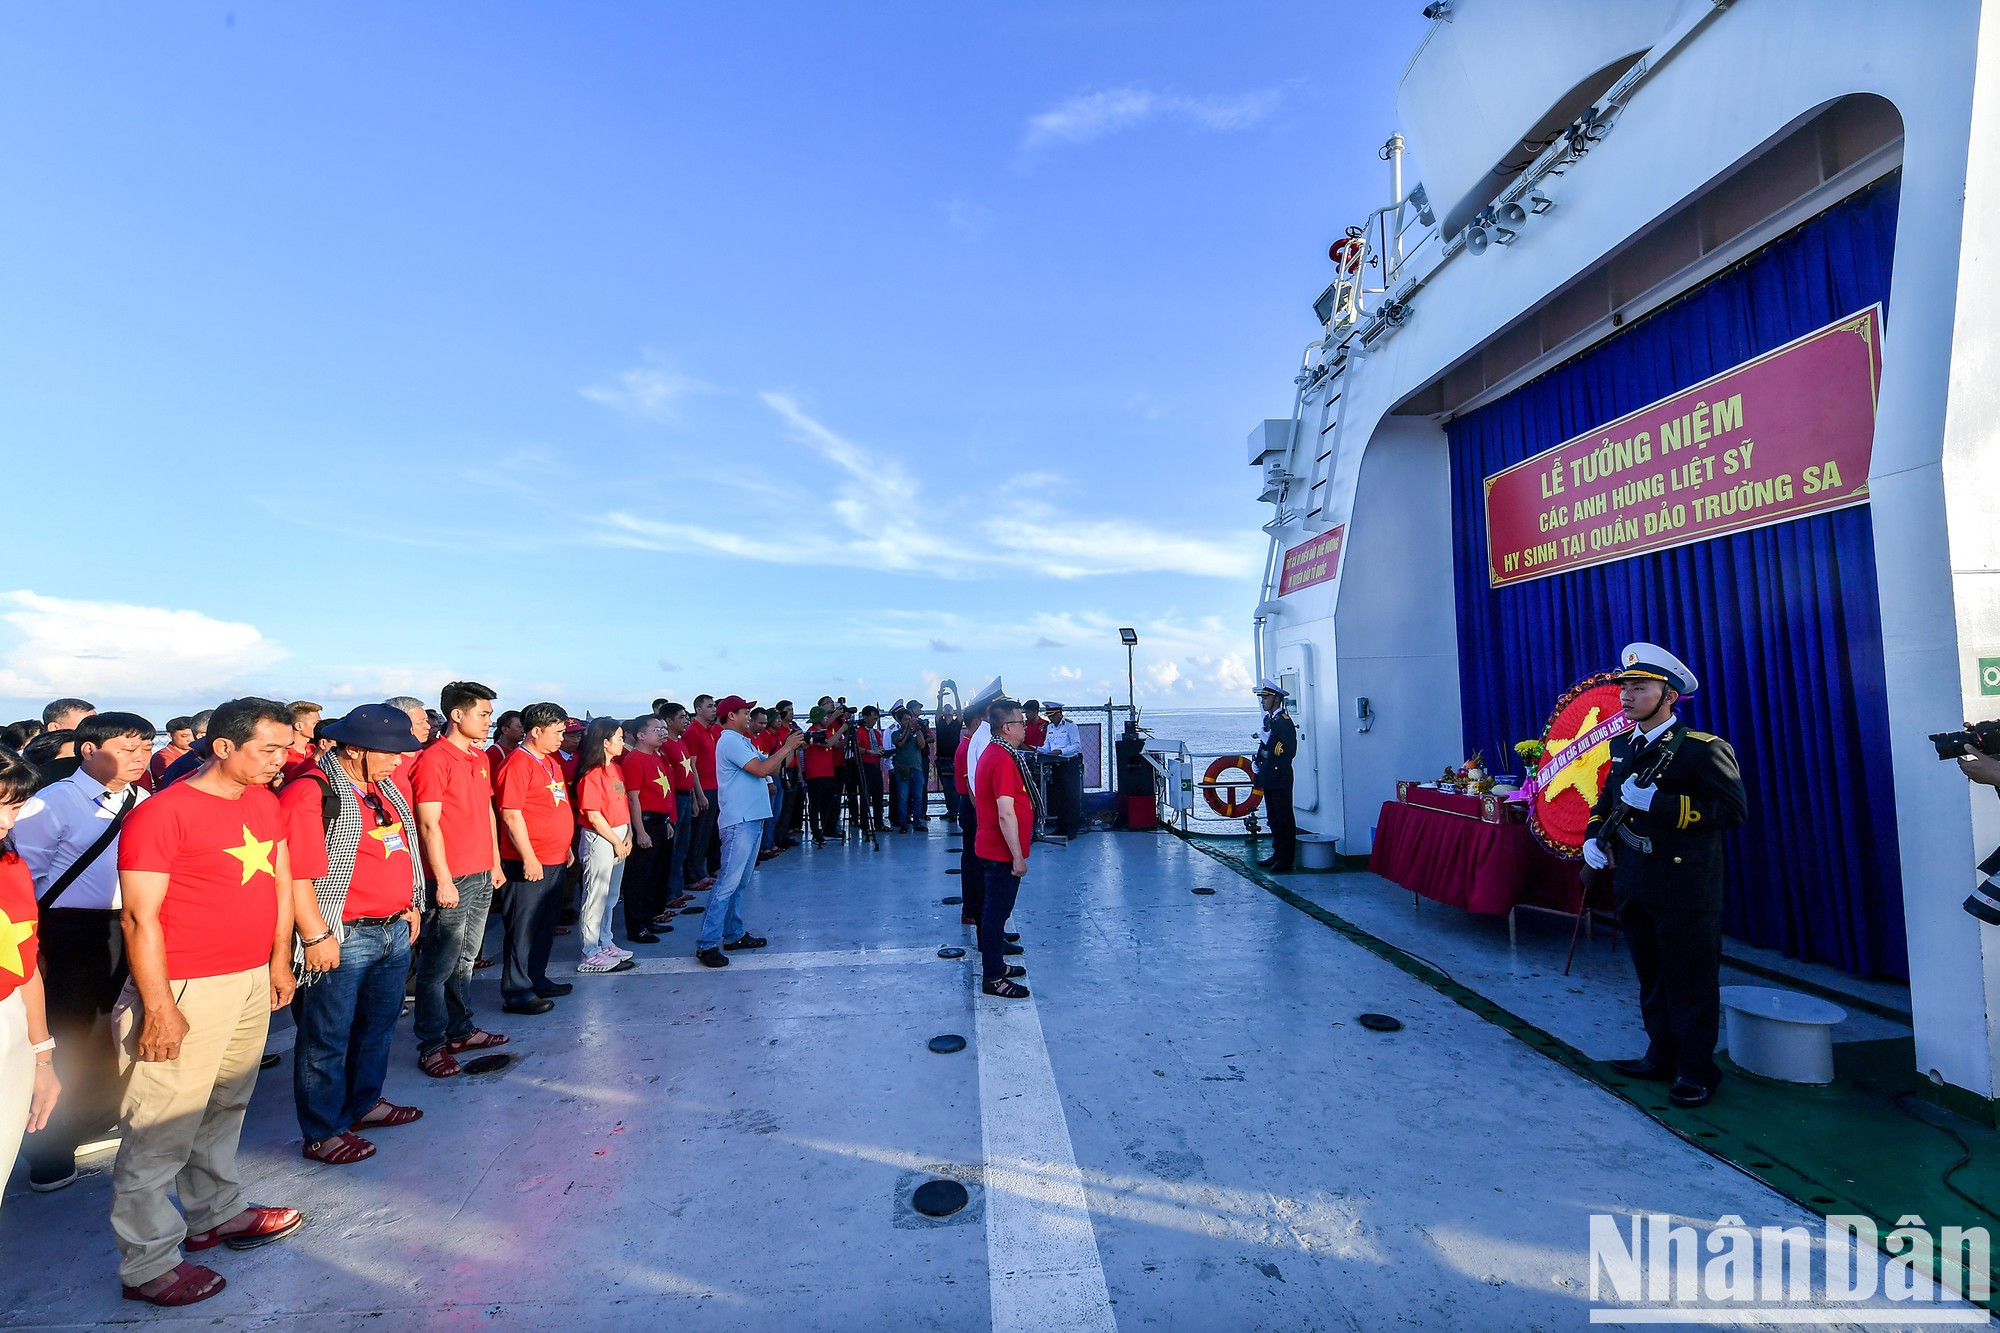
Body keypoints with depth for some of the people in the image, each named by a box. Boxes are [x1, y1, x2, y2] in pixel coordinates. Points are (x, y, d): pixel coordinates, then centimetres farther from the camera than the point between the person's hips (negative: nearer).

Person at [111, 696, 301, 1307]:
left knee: (226, 1106, 20)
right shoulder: (162, 813, -15)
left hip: (253, 981, 7)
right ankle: (146, 1263, 19)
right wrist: (159, 1007, -15)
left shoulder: (265, 802, 6)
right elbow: (140, 918, -14)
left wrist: (279, 961, 15)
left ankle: (216, 1212, 36)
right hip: (187, 990, -7)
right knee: (161, 1130, 5)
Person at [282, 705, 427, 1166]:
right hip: (342, 938, -8)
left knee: (379, 1025, 21)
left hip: (394, 931, 8)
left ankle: (364, 1103, 38)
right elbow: (296, 874, -20)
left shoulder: (387, 787, 10)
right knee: (327, 1040, 7)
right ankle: (322, 1133, 21)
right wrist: (316, 937, -19)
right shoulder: (310, 794, -17)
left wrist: (411, 906, 17)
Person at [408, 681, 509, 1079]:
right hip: (451, 880, -8)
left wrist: (495, 863, 17)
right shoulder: (434, 759, -12)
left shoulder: (481, 758, 12)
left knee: (465, 959, 17)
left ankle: (461, 1030, 28)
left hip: (482, 876, 8)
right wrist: (443, 881, -16)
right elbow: (429, 825, -15)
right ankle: (431, 1046, 12)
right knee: (439, 965, 2)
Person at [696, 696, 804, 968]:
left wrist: (790, 748, 6)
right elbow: (762, 769, -20)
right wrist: (787, 747, -10)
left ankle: (734, 934, 22)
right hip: (739, 821, -10)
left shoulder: (743, 742, 19)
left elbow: (771, 766, 18)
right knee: (728, 883, -9)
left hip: (752, 819, 10)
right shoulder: (730, 742, -12)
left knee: (740, 882, 14)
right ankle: (707, 944, -5)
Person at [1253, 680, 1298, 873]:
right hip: (1269, 778, 9)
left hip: (1280, 779, -9)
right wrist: (1258, 761, 8)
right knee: (1274, 819, 16)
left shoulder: (1284, 721, -13)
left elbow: (1290, 751, -19)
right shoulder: (1268, 719, 14)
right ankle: (1277, 854, 25)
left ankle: (1286, 860, 2)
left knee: (1284, 819, -3)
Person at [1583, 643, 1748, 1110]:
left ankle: (1697, 1070, 21)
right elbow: (1607, 798, 22)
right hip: (1633, 883, 7)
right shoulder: (1622, 746, 9)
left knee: (1690, 980, 6)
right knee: (1651, 976, 18)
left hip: (1685, 888, -7)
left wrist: (1659, 803, -26)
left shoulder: (1703, 748, -13)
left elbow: (1733, 810, -19)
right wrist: (1593, 836, 6)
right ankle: (1662, 1056, 32)